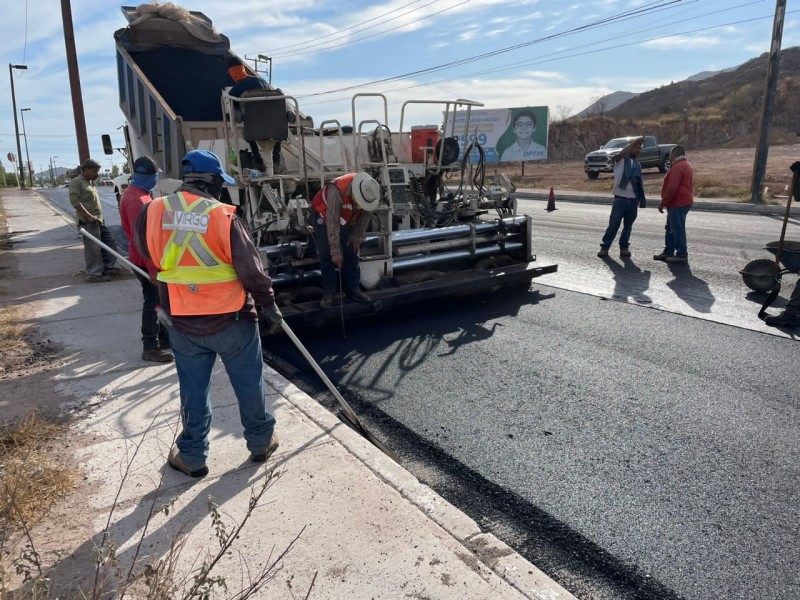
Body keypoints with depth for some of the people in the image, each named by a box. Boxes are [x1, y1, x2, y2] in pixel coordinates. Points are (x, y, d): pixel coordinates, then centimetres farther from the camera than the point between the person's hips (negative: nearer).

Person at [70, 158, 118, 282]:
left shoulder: (90, 183, 21)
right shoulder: (76, 182, -7)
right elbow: (74, 201, -18)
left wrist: (98, 217, 16)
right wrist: (89, 216, -21)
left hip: (99, 220, 9)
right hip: (88, 221, -9)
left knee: (110, 244, 10)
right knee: (93, 248, -7)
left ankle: (107, 269, 19)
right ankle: (93, 274, -2)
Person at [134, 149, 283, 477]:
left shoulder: (152, 212, -3)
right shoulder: (224, 216, -16)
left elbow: (146, 251, 14)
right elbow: (251, 269, -14)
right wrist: (269, 305, -1)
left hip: (182, 322, 3)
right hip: (231, 319, -3)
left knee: (193, 389, 17)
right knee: (248, 383, 15)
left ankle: (192, 454, 29)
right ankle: (261, 440, 31)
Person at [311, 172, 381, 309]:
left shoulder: (370, 192, -25)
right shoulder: (336, 191, -41)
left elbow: (365, 215, -9)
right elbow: (332, 223, -37)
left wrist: (356, 237, -5)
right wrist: (335, 251, -35)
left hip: (347, 221, 5)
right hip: (325, 218, -5)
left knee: (352, 255, 3)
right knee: (327, 257, -8)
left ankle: (352, 289, 12)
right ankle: (328, 292, -1)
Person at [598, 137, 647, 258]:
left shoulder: (637, 164, 14)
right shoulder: (620, 160, -3)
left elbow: (640, 182, 16)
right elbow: (621, 153, -28)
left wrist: (642, 199, 12)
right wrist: (634, 141, -25)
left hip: (633, 200, 5)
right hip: (620, 199, -5)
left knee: (628, 225, 9)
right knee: (613, 224, -1)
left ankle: (624, 247, 18)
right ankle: (605, 247, 8)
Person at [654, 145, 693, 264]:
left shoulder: (677, 167, -18)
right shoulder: (685, 165, 17)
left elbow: (671, 189, -24)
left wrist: (663, 203, -17)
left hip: (677, 203, -11)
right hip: (684, 201, 11)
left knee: (677, 229, -6)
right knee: (671, 228, 16)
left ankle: (682, 255, -3)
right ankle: (668, 252, 22)